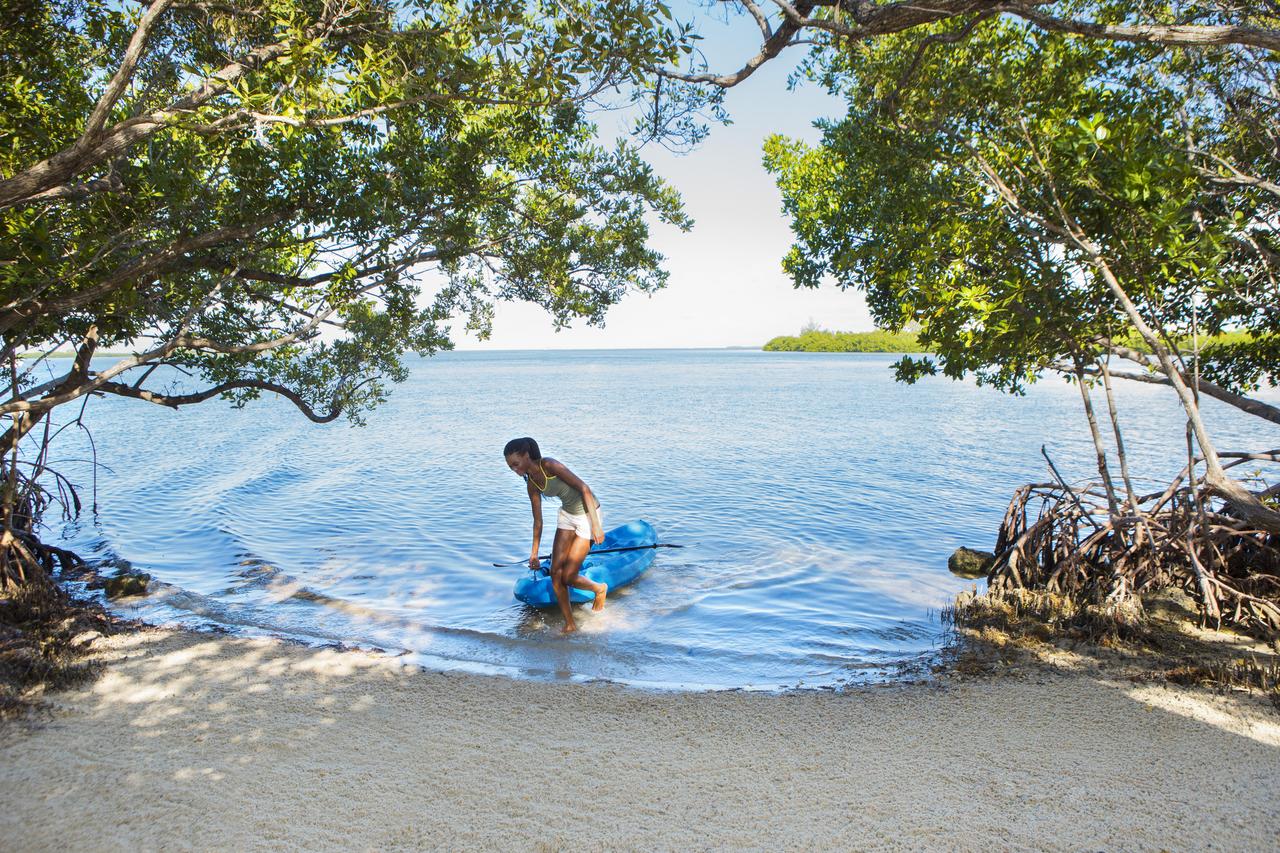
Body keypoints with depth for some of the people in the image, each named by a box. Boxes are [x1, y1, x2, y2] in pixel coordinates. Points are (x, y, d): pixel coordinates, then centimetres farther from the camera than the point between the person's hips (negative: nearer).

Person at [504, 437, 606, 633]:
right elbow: (538, 521, 8)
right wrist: (534, 554, 12)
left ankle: (599, 589, 25)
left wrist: (595, 525, -28)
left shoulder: (549, 465, -23)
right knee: (555, 573, 3)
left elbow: (584, 488, -25)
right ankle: (570, 625, 18)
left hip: (587, 513, -8)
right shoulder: (532, 484, 0)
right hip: (566, 514, 8)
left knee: (568, 578, -6)